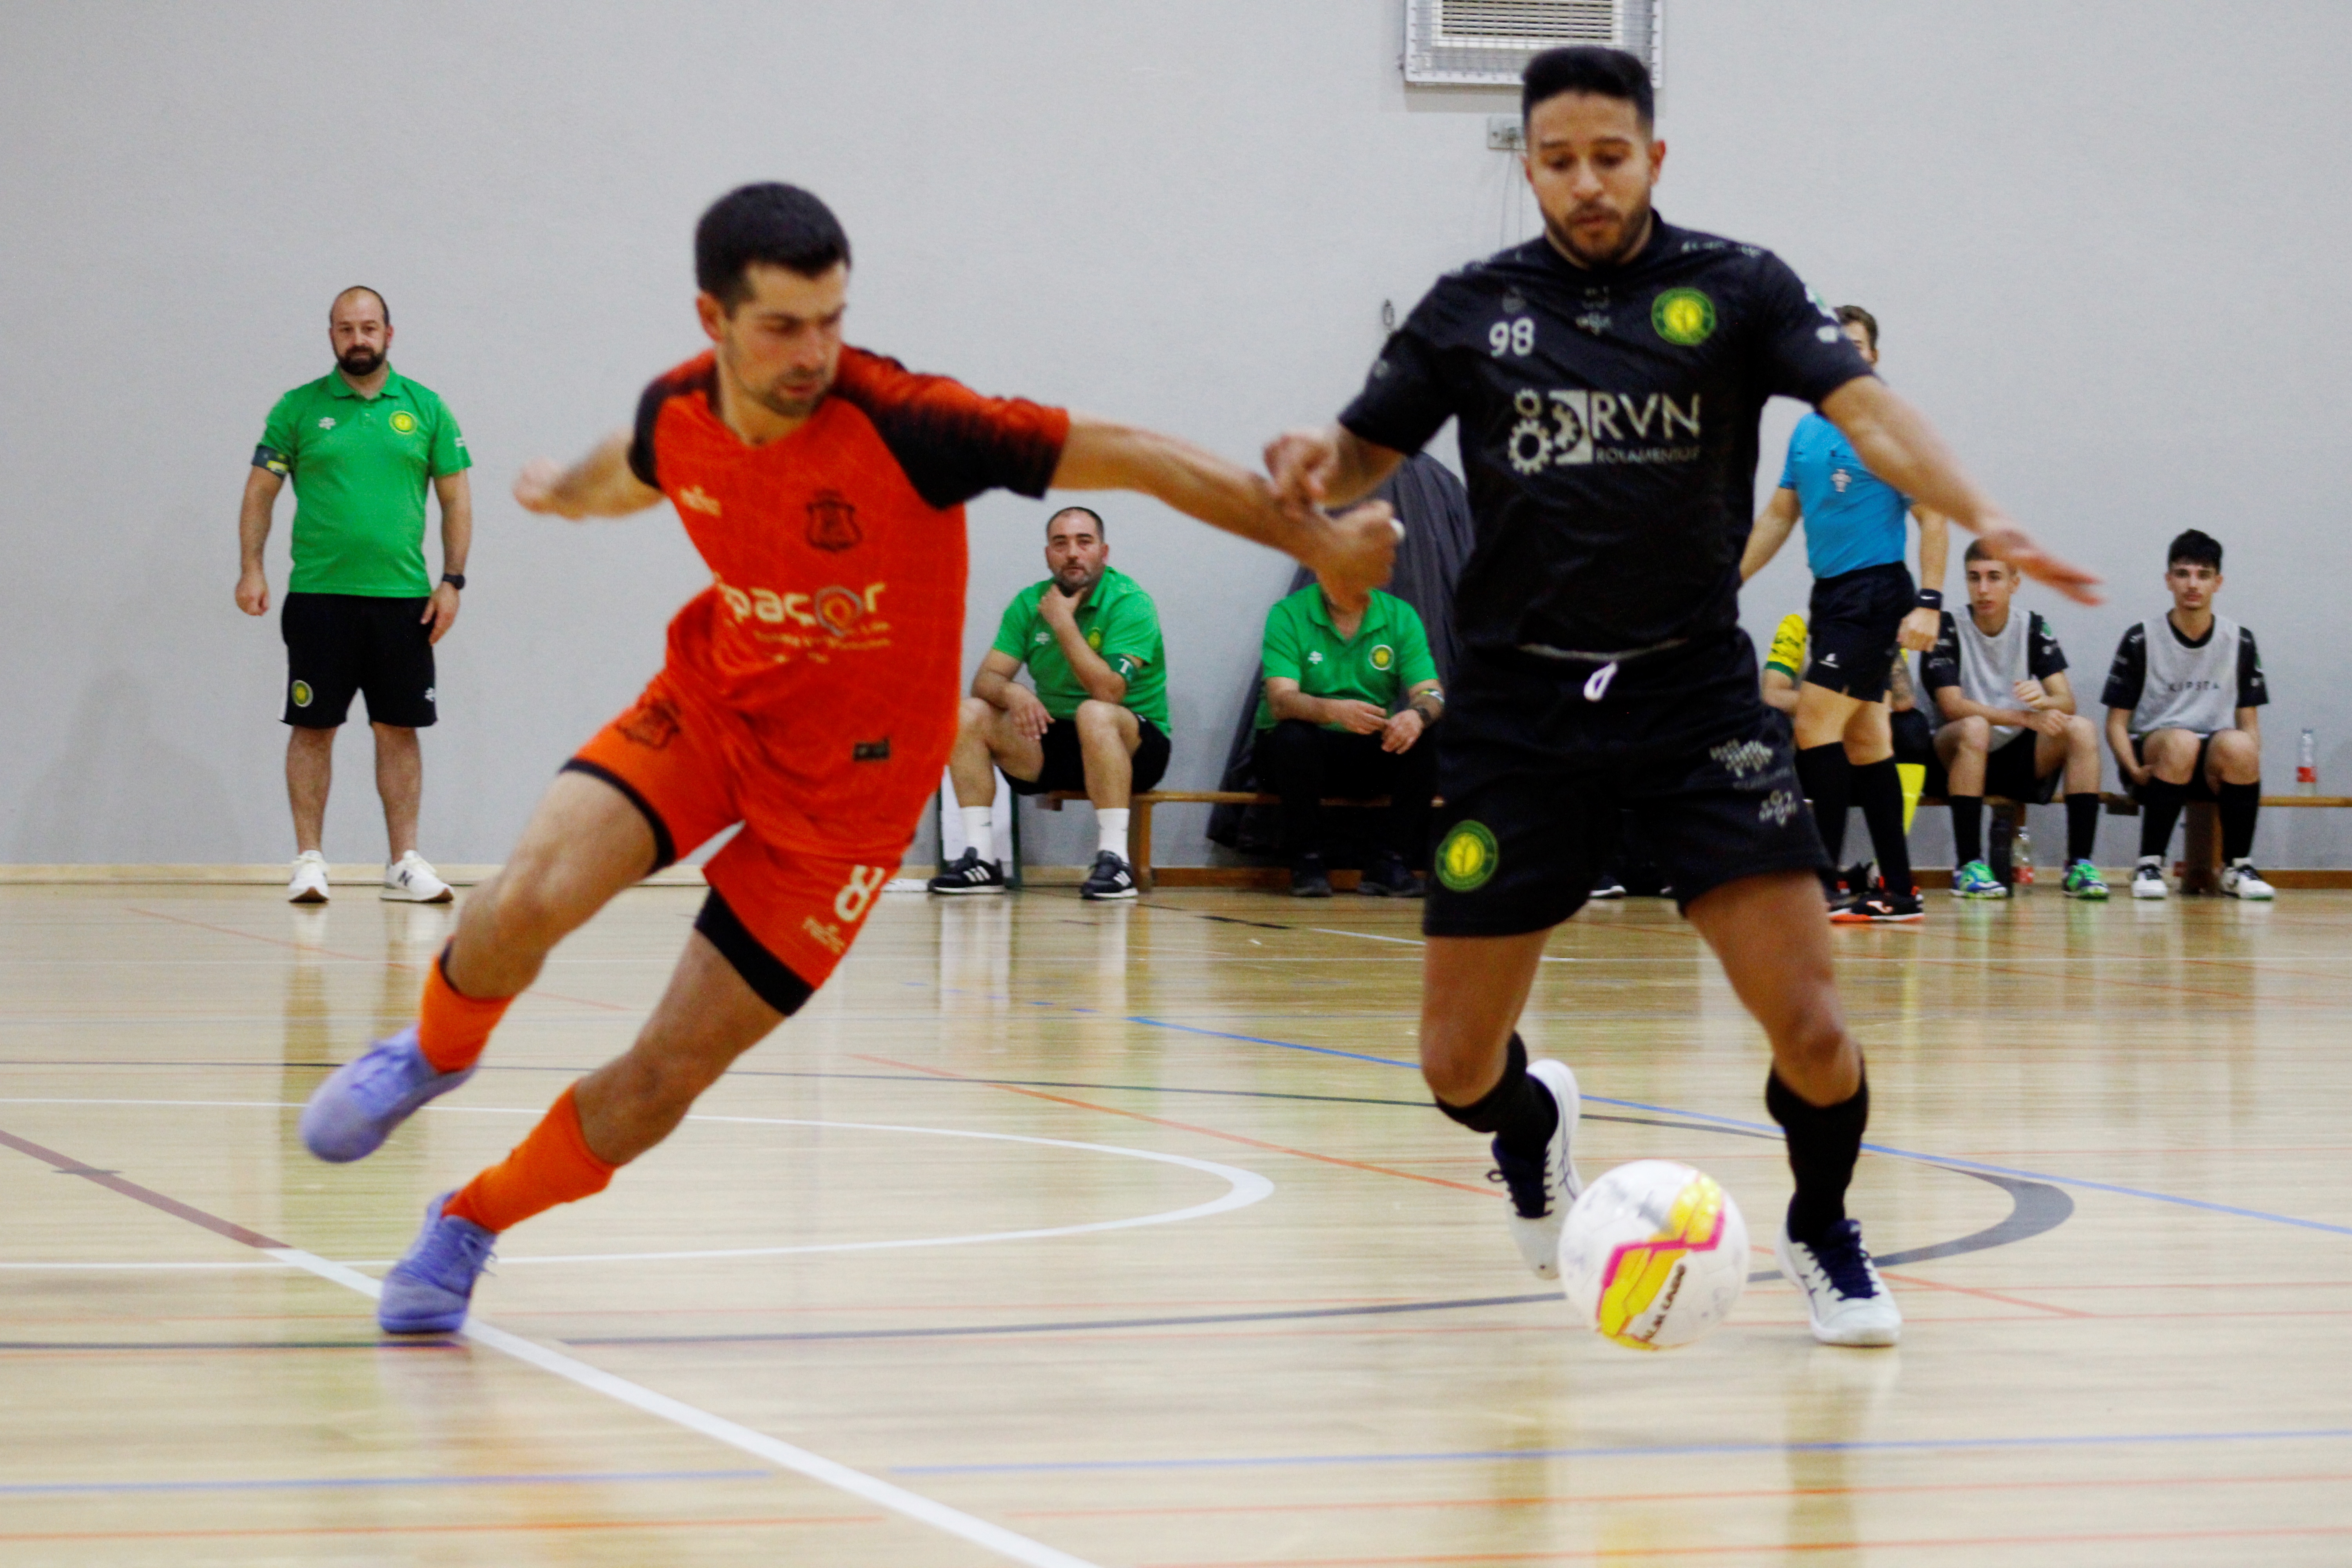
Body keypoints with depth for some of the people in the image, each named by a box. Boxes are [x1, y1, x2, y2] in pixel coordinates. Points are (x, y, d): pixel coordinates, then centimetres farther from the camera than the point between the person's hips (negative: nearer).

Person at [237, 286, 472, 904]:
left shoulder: (426, 408, 7)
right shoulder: (298, 408, 5)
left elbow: (456, 498, 9)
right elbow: (261, 491, 7)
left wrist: (452, 581, 1)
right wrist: (250, 569, -3)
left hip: (403, 597, 1)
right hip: (318, 596, -1)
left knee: (400, 728, 3)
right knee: (313, 726, 1)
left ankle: (404, 863, 8)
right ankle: (310, 859, 7)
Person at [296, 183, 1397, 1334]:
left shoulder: (903, 424, -27)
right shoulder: (676, 414, -11)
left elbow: (1136, 457, -24)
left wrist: (1319, 540, -25)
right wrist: (565, 492, 40)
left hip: (844, 785, -3)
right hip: (709, 707, 3)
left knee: (666, 1076, -4)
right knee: (527, 902, -24)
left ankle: (471, 1224, 21)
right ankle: (436, 1052, 10)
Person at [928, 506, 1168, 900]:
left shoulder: (1130, 603, -13)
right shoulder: (1029, 604, 4)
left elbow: (1108, 691, -26)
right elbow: (986, 679, -2)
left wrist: (1063, 621, -22)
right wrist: (1011, 692, -26)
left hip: (1134, 746, -5)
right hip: (1053, 743, 5)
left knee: (1095, 714, -38)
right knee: (969, 715, -14)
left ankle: (1114, 859, -36)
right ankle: (980, 857, -16)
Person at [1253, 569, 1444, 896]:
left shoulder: (1400, 616, 1)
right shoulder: (1288, 615, -9)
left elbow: (1431, 694, -9)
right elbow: (1281, 700, -22)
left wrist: (1418, 715, -34)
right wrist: (1335, 711, -42)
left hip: (1373, 755, 3)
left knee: (1431, 740, -24)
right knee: (1293, 737, -36)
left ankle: (1389, 861, -19)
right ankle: (1306, 862, -21)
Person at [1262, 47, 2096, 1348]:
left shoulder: (1735, 290, 1)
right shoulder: (1471, 311, 6)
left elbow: (1865, 412, -11)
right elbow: (1364, 454, 12)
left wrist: (1981, 519, -29)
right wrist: (1315, 467, -13)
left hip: (1693, 691, -1)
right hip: (1519, 701, 1)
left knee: (1805, 1020, -12)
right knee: (1459, 1066, 1)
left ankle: (1822, 1236, 20)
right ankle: (1533, 1122, 40)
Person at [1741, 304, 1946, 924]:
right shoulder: (1806, 432, 13)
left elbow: (1932, 519, -9)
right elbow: (1778, 516, 20)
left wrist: (1928, 604, -17)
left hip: (1876, 594, -7)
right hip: (1830, 594, 7)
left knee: (1816, 724, -15)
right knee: (1865, 743, 7)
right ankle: (1898, 892, 11)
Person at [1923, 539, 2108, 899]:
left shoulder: (2033, 628, 5)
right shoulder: (1948, 629, -5)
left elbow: (2067, 702, -3)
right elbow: (1952, 706, -17)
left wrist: (2044, 701, -29)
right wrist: (2025, 717, -27)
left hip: (2021, 761, 3)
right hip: (1961, 759, -3)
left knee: (2082, 730, -21)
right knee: (1974, 727, -36)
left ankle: (2080, 865, -24)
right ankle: (1968, 867, -33)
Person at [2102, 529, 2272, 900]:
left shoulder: (2239, 642, 9)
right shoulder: (2141, 641, 2)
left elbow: (2249, 723, 11)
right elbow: (2117, 722, 3)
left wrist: (2248, 768, -11)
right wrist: (2136, 770, -17)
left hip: (2215, 770, 2)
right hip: (2154, 754, -2)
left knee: (2237, 746, -34)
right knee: (2180, 742, -37)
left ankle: (2237, 867, -17)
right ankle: (2150, 865, -26)